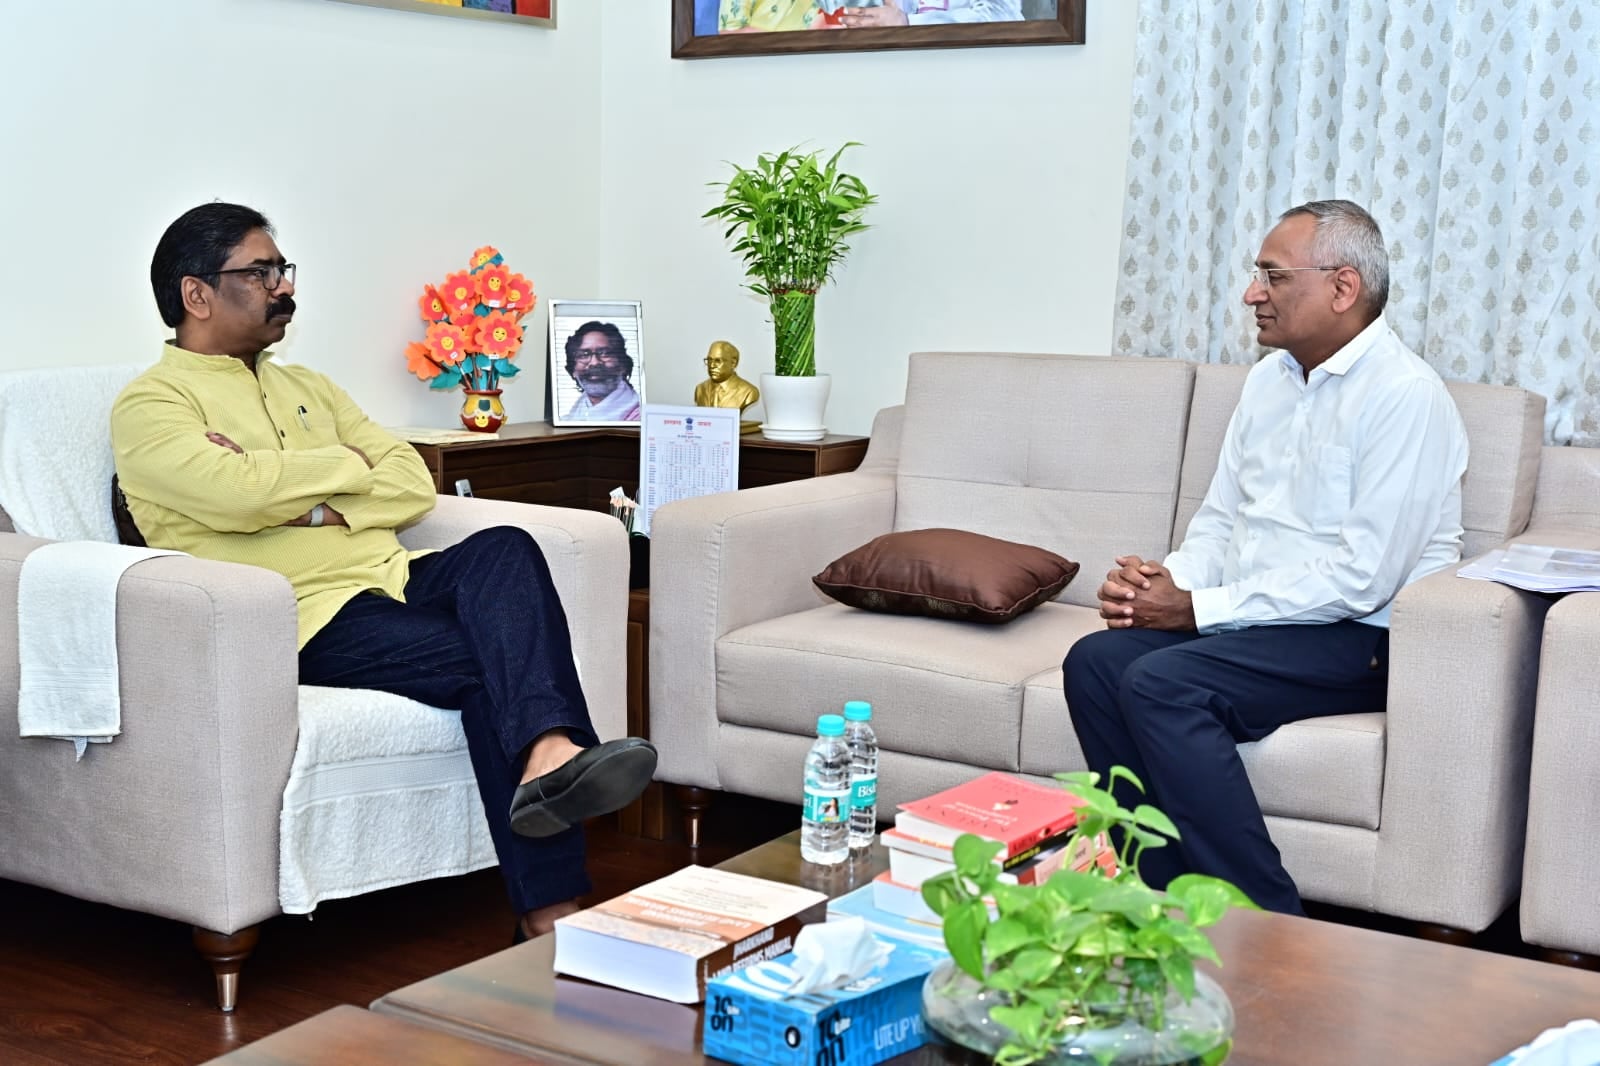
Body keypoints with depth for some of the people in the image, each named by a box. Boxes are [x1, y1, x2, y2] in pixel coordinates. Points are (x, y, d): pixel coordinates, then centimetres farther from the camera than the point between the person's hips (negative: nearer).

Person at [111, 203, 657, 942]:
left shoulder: (306, 387, 27)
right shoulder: (150, 405, 4)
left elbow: (414, 487, 14)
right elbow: (236, 492, -18)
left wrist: (317, 504, -6)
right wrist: (345, 465, 0)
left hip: (390, 578, 6)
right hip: (306, 614, -6)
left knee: (505, 549, -26)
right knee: (491, 661, -28)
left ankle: (550, 755, -48)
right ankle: (550, 911, -37)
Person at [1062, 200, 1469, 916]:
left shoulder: (1404, 395, -14)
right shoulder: (1270, 379, 14)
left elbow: (1362, 578, -20)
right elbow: (1220, 519, 18)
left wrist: (1200, 608, -18)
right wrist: (1166, 580, -5)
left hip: (1361, 638, -8)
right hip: (1250, 617, 8)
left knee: (1161, 682, -28)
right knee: (1096, 660, -15)